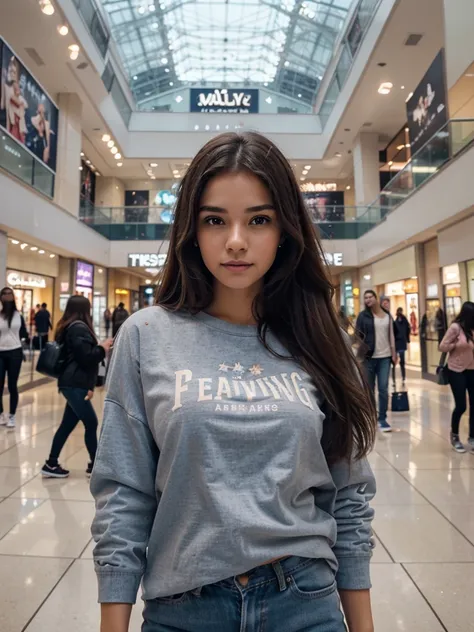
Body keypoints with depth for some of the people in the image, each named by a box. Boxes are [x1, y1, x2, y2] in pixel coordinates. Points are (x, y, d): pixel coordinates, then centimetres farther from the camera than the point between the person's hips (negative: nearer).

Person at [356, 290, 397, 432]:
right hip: (369, 357, -2)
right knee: (369, 389, 7)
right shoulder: (363, 316, -1)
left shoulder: (387, 315, 8)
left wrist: (393, 353, 5)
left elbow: (391, 335, 10)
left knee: (383, 389, 0)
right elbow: (358, 336, -3)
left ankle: (382, 419, 10)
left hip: (385, 357, 2)